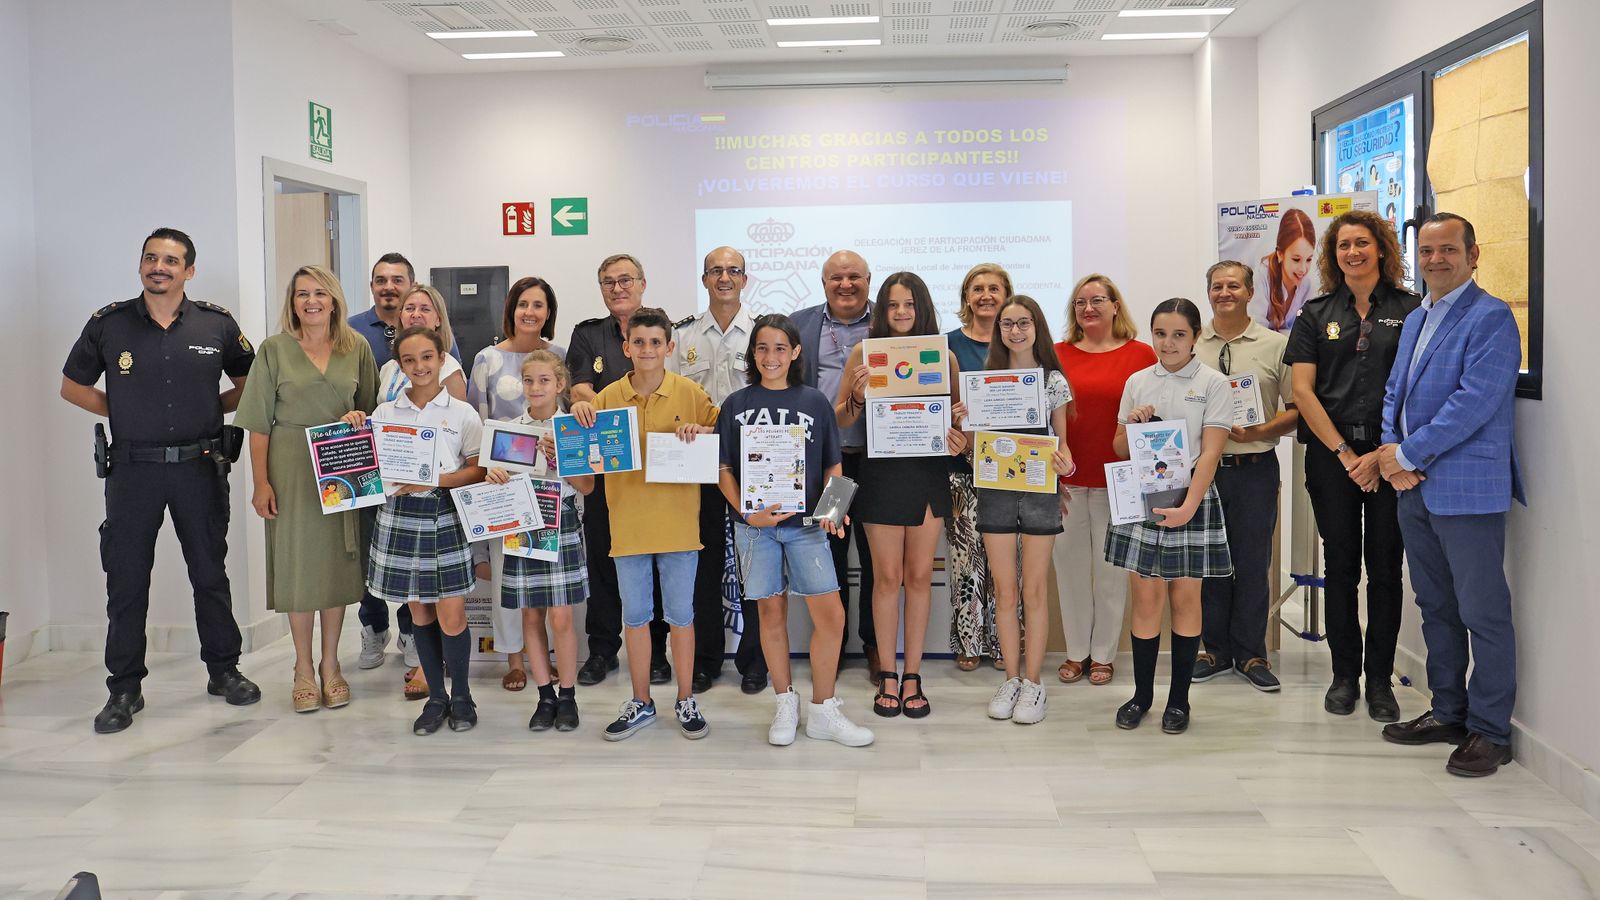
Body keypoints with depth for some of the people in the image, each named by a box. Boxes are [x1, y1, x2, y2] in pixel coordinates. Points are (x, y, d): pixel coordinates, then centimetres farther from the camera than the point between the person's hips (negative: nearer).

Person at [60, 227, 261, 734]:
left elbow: (248, 383, 14)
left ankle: (223, 670, 23)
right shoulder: (107, 324, 0)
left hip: (199, 466, 0)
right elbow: (73, 387, 11)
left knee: (210, 572, 9)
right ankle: (124, 688, 14)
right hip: (133, 468, 0)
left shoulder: (216, 324, 1)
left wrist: (210, 408, 1)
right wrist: (124, 412, 1)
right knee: (126, 579, 3)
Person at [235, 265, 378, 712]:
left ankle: (330, 665, 18)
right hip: (290, 469, -2)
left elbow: (371, 410, 10)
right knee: (297, 563, 2)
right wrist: (260, 481, -7)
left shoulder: (357, 348, 6)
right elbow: (259, 423, -1)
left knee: (338, 563, 6)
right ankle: (304, 670, 13)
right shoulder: (274, 349, 0)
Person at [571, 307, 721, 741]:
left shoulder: (689, 393, -3)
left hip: (678, 522, -2)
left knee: (681, 615, 7)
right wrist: (579, 412, -9)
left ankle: (686, 701, 21)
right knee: (635, 616, 11)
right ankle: (641, 703, 24)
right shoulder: (609, 397, 2)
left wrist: (700, 432, -16)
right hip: (628, 523, 2)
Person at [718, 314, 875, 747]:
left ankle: (822, 710, 9)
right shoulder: (737, 404, 4)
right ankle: (786, 704, 23)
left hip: (805, 523, 0)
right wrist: (747, 513, -11)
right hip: (755, 524, 0)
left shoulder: (814, 402, 5)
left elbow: (832, 467, 8)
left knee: (831, 615, -5)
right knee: (772, 613, 8)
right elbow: (724, 469, 4)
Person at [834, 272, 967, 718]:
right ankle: (887, 676, 14)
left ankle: (913, 676, 15)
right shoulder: (865, 352, 1)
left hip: (929, 471, 1)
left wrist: (960, 439, -8)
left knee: (920, 575, 6)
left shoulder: (944, 355, 4)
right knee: (888, 576, 2)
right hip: (882, 473, -1)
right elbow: (839, 421, 3)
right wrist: (859, 394, -16)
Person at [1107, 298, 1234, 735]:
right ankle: (1142, 694, 14)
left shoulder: (1213, 383, 0)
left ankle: (1179, 699, 13)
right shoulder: (1137, 382, 10)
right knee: (1145, 597, 2)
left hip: (1191, 498, -2)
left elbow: (1211, 452, -8)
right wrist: (1132, 425, -6)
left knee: (1185, 597, 2)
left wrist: (1189, 506, -18)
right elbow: (1120, 450, 15)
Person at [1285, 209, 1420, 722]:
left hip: (1391, 457, -1)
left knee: (1385, 567, 3)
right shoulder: (1316, 315, 9)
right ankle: (1345, 674, 17)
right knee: (1340, 565, 6)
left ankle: (1380, 679, 13)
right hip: (1331, 456, 1)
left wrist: (1382, 455, -10)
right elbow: (1303, 391, 1)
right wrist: (1345, 453, -7)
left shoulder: (1410, 311, 4)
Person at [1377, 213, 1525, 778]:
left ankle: (1490, 731, 9)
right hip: (1416, 489, 9)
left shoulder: (1490, 318, -11)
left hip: (1467, 490, -9)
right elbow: (1395, 391, 17)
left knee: (1483, 613, -1)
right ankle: (1448, 713, 28)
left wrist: (1408, 454, -14)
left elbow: (1474, 402, -20)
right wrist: (1393, 452, -1)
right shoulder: (1415, 320, 17)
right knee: (1435, 607, 16)